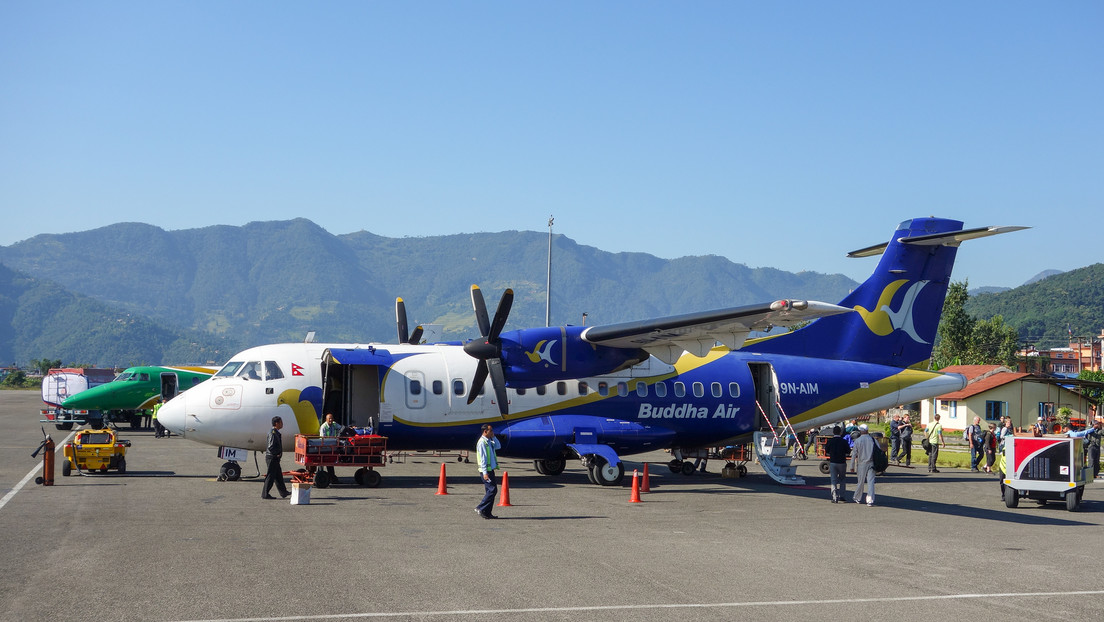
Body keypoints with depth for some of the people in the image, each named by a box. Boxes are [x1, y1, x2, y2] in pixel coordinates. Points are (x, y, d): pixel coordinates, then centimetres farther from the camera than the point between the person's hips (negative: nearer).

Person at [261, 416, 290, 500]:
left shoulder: (276, 432, 14)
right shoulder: (273, 433, -19)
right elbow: (271, 447, -25)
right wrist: (277, 454, -16)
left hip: (275, 458, 10)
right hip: (272, 458, -10)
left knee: (278, 475, 16)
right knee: (270, 476, -4)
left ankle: (283, 492, 25)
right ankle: (265, 494, 1)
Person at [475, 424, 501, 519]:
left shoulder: (489, 441, 14)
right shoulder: (482, 442, -14)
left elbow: (498, 446, 24)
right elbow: (482, 458, -18)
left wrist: (493, 437, 11)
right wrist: (485, 473, -22)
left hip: (491, 469, 10)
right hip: (486, 471, -10)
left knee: (489, 491, 9)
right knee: (493, 490, -12)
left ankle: (487, 513, 11)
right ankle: (480, 508, -8)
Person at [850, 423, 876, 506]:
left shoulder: (857, 441, -5)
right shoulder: (873, 439, 0)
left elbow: (854, 454, -4)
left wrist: (852, 466, 2)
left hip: (861, 464, -1)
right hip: (871, 463, 1)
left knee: (860, 482, 12)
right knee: (870, 482, -1)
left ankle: (858, 498, 28)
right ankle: (870, 500, -9)